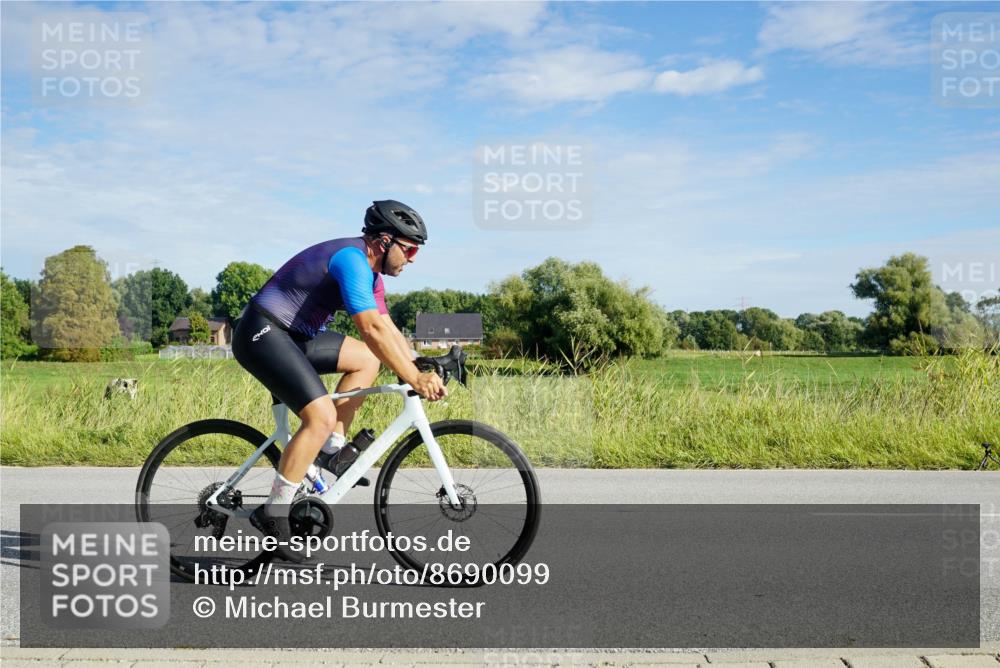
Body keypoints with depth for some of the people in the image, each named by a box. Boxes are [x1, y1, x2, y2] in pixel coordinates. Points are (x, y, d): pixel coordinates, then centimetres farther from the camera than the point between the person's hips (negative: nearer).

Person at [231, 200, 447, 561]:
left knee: (368, 360, 9)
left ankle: (332, 448, 9)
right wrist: (415, 379, -26)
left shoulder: (369, 271, 11)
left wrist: (421, 373, 1)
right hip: (262, 334, -10)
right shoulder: (351, 259, -20)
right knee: (322, 416, -20)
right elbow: (372, 329, -29)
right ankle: (273, 513, -11)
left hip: (293, 336, 10)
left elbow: (389, 330, 12)